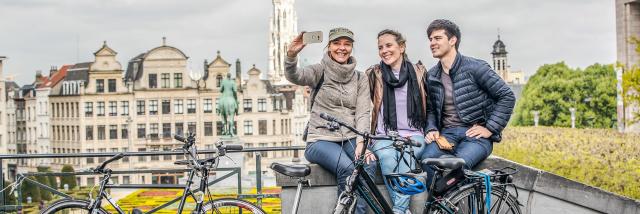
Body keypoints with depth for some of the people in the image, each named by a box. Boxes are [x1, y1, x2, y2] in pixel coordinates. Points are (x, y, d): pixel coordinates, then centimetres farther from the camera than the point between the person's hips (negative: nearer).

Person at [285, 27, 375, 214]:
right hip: (321, 140, -3)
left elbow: (363, 113, 2)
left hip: (350, 139, 3)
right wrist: (291, 55, -41)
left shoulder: (360, 79, 12)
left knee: (369, 164, -29)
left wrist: (361, 143, -16)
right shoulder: (320, 71, 3)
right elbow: (294, 76, -18)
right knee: (347, 168, -32)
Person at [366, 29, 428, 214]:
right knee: (387, 158, -35)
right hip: (383, 135, 0)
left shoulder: (419, 72, 10)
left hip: (413, 134, 0)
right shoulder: (373, 74, 8)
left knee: (405, 156, -35)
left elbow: (427, 105, 17)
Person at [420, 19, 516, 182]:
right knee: (427, 159, -30)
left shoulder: (475, 68, -4)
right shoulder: (432, 76, 14)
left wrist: (490, 128, -9)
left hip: (475, 134, -4)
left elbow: (507, 97, -4)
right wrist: (432, 129, 1)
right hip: (447, 133, 4)